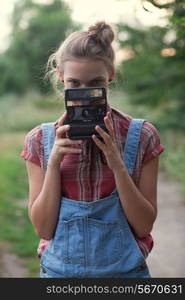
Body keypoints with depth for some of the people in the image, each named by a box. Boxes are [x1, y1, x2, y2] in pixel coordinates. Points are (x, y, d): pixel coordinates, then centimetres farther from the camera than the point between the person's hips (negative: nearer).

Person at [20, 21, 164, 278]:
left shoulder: (141, 136, -9)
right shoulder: (40, 140, -5)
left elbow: (144, 225, -9)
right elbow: (43, 228, -7)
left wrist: (117, 165, -21)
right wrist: (54, 162, -18)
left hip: (124, 268, 0)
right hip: (59, 268, 1)